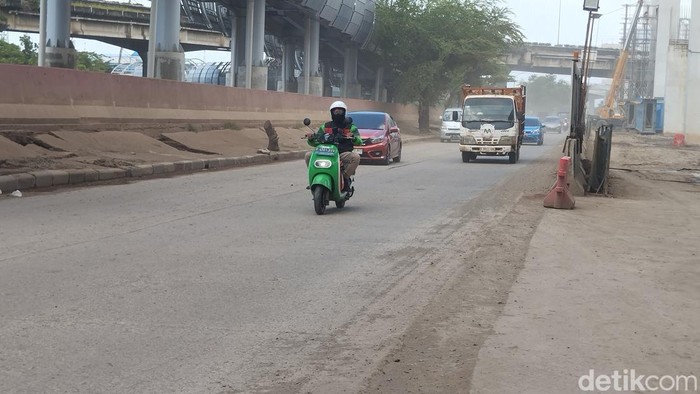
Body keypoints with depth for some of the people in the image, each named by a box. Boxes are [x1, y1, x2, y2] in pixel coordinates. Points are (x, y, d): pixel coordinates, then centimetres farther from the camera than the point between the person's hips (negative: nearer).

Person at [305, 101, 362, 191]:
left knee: (356, 157, -33)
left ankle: (346, 177, -13)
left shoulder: (351, 127, 11)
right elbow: (315, 142, 13)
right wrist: (311, 138, -11)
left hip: (343, 154, -2)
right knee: (308, 155, -20)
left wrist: (353, 138, -27)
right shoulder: (325, 126, 16)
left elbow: (359, 142, -4)